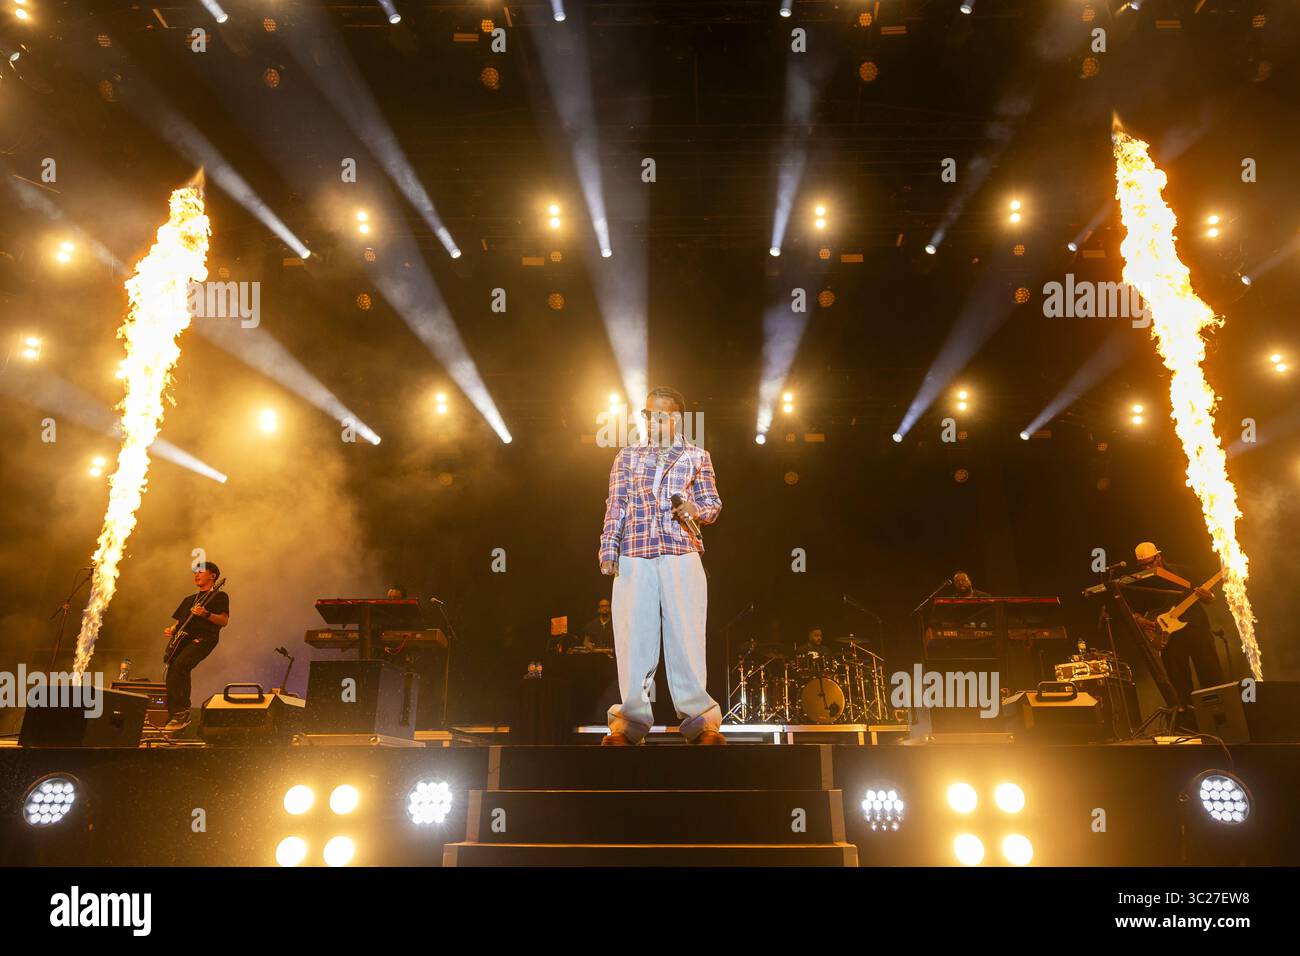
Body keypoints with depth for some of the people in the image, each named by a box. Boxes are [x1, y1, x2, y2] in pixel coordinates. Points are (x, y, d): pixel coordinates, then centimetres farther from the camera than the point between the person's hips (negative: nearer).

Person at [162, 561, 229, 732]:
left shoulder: (219, 596, 8)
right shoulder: (189, 599, 30)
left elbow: (224, 621, -4)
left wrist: (206, 614, -19)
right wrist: (171, 630, 8)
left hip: (203, 639, -7)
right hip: (183, 639, 7)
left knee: (179, 665, -29)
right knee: (174, 672, -11)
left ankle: (179, 715, -26)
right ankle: (178, 715, -2)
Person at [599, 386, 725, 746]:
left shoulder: (697, 456, 13)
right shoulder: (627, 456, 17)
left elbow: (712, 505, 12)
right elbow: (616, 505, 11)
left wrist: (696, 510, -11)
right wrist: (609, 549, 1)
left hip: (682, 556, -1)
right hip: (633, 558, 1)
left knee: (686, 634, -4)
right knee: (633, 636, -1)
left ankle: (699, 718, 2)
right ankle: (632, 718, 7)